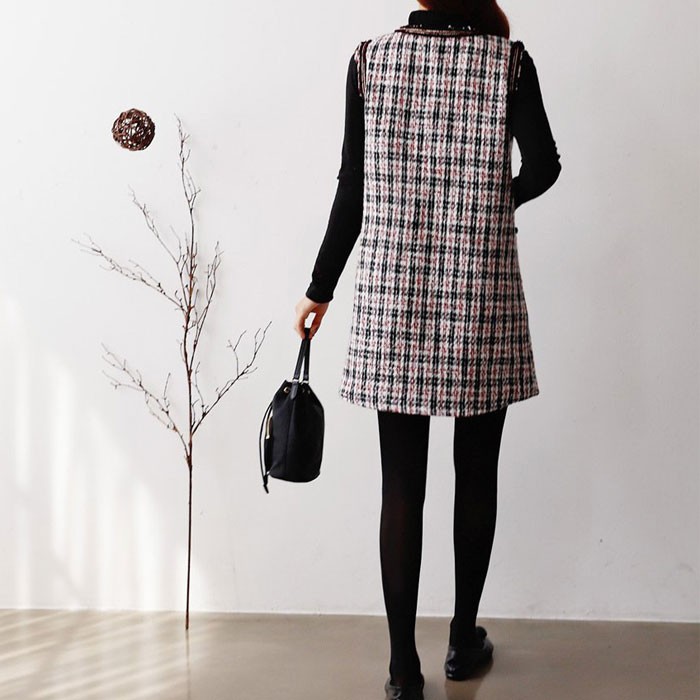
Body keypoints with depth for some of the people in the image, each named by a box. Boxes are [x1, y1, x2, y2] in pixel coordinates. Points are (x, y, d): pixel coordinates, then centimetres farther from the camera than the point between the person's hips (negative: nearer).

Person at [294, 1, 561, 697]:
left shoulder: (370, 58, 1)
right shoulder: (509, 60, -1)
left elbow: (352, 190, 0)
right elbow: (543, 165, -10)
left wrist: (320, 289, 7)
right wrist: (491, 203, 11)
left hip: (392, 297, 1)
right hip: (483, 300, 0)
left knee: (401, 484, 5)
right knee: (475, 475, 13)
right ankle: (464, 640, 28)